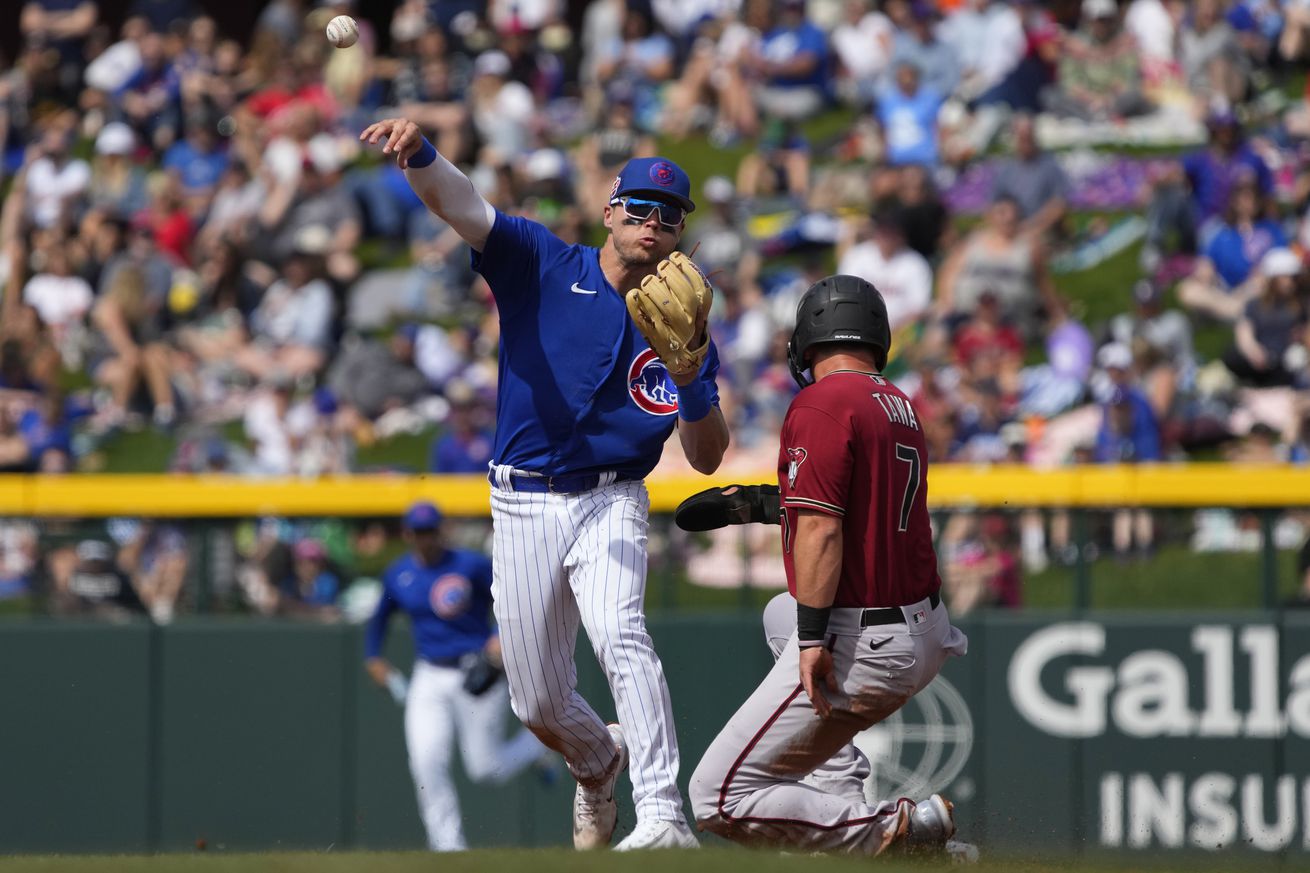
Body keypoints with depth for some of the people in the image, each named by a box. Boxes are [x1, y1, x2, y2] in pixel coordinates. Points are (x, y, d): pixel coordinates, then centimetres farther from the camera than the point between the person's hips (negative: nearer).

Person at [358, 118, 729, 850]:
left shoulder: (678, 326, 1)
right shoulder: (544, 266, -2)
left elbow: (707, 458, -3)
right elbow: (460, 204, -19)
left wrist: (691, 374, -21)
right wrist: (420, 154, -41)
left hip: (610, 505, -1)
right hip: (524, 507, 1)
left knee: (620, 633, -30)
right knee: (539, 703, 8)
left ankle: (663, 816, -37)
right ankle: (598, 762, 44)